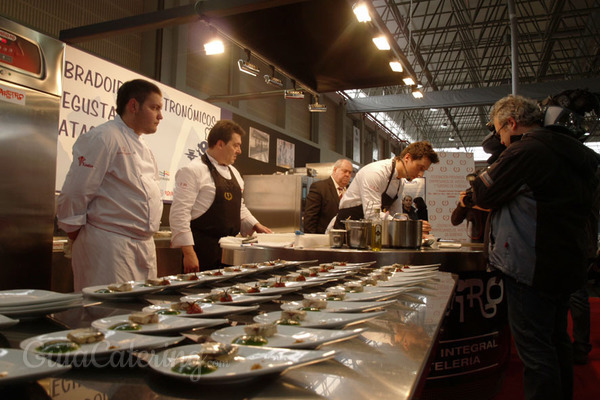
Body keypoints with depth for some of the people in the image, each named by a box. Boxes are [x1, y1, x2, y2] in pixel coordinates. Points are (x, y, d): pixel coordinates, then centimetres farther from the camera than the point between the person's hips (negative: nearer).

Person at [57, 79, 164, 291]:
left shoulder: (141, 146, 19)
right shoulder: (102, 138, -11)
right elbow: (74, 192, -13)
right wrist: (78, 238, -5)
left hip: (144, 246, 9)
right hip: (110, 246, -9)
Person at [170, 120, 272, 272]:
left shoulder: (233, 172, 16)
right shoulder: (193, 171, -11)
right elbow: (179, 213, -16)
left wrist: (256, 226, 12)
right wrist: (188, 253, -20)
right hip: (204, 250, -8)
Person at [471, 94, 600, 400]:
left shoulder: (525, 151, -17)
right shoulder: (575, 154, 13)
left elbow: (483, 195, -12)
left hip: (531, 267, -10)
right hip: (566, 264, 10)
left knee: (535, 351, -1)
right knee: (556, 342, 22)